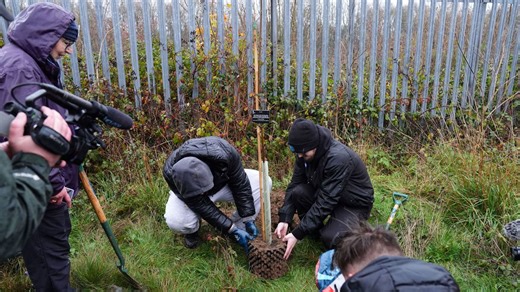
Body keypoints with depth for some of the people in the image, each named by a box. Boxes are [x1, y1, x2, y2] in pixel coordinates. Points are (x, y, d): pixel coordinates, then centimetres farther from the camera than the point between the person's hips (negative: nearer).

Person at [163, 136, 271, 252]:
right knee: (175, 221, -35)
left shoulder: (223, 152, -38)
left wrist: (248, 219, -21)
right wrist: (231, 229, -31)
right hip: (187, 194, -2)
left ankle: (240, 228, -4)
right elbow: (201, 205, -31)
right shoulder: (171, 172, -37)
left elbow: (240, 184, -23)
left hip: (223, 183, 2)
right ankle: (192, 230, 3)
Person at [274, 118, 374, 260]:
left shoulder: (339, 158, -35)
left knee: (330, 238, -30)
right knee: (298, 192, -22)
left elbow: (325, 202, -35)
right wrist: (284, 219, -20)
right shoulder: (306, 153, -13)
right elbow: (294, 185, -8)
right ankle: (314, 232, 2)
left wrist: (297, 234, -33)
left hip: (355, 204, -6)